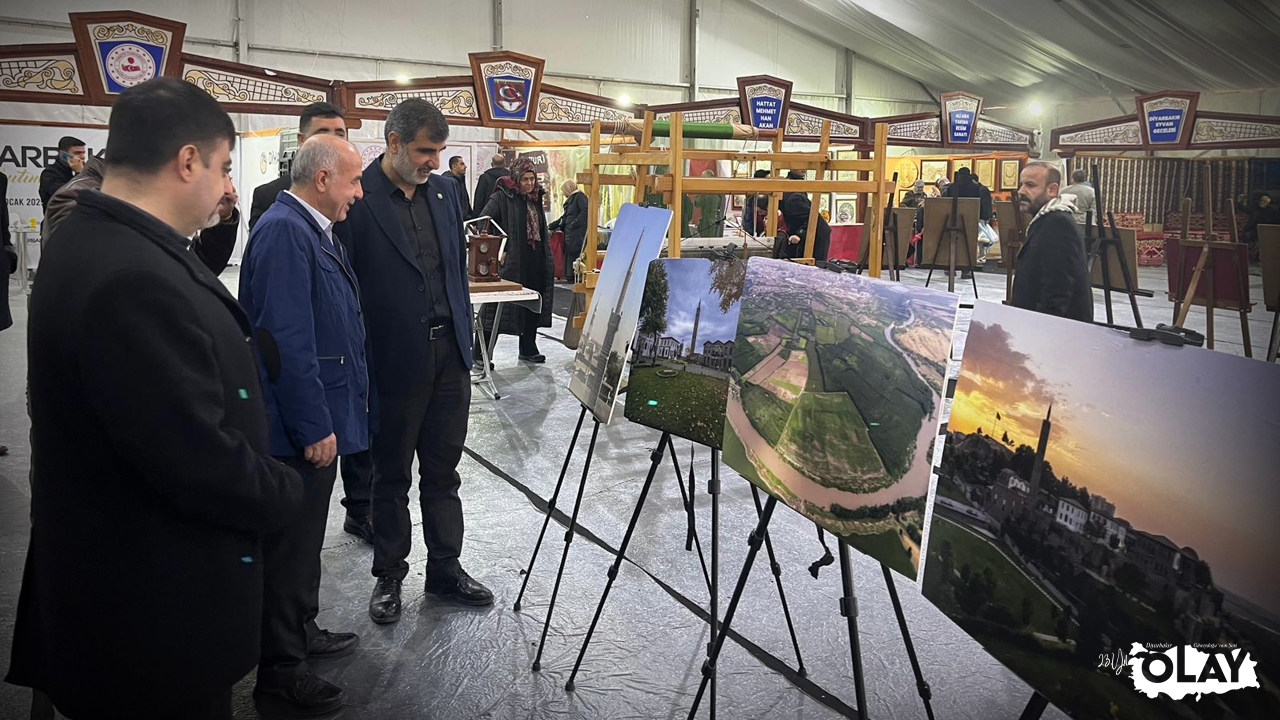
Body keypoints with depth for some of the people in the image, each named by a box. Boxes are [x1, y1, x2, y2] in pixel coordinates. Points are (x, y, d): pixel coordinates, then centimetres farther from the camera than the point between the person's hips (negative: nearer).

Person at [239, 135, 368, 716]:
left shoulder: (313, 230, 12)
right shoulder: (283, 231, -19)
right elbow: (286, 340, -24)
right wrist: (314, 428, -22)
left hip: (320, 416, 10)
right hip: (301, 426, -10)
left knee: (305, 536, 22)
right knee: (290, 544, 3)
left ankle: (301, 631, 39)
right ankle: (279, 672, 18)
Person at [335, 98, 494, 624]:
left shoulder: (444, 189, 7)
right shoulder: (357, 199, -11)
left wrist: (466, 338, 12)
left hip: (449, 354, 5)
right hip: (395, 360, -5)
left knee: (442, 472, 14)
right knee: (392, 477, 11)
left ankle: (445, 570, 28)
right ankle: (389, 576, 28)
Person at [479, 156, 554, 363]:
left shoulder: (535, 198, 14)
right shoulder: (502, 197, -8)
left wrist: (547, 260, 19)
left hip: (535, 262, 7)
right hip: (511, 261, -7)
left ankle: (528, 348, 26)